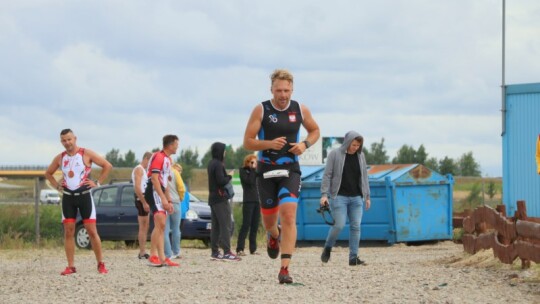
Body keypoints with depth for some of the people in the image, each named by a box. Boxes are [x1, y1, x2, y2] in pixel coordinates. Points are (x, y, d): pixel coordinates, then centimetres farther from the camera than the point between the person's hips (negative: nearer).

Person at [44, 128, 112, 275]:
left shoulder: (86, 154, -5)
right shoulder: (60, 158, 7)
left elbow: (107, 166, -3)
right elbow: (48, 173, 23)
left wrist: (97, 182, -7)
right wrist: (57, 186, 9)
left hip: (84, 195, -4)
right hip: (68, 197, 4)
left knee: (92, 231, -5)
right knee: (68, 232, 0)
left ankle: (101, 264, 3)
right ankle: (70, 266, 3)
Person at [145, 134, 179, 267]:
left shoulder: (167, 159, 21)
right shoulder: (158, 157, -11)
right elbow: (154, 179, -19)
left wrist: (169, 201, 25)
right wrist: (164, 199, -22)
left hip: (160, 192, 11)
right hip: (154, 192, -11)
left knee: (161, 227, 8)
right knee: (160, 223, -20)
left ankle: (162, 258, 8)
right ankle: (153, 257, -23)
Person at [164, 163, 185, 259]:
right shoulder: (175, 172, 3)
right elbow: (181, 188, -5)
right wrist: (180, 198, 14)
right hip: (174, 203, -2)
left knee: (165, 230, 0)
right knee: (175, 229, 11)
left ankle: (168, 254, -5)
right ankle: (176, 252, 14)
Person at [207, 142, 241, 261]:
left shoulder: (211, 164, 15)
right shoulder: (218, 164, -14)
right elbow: (221, 181, -21)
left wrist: (227, 176, 5)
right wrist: (229, 176, -4)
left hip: (212, 198, 10)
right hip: (220, 198, -9)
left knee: (216, 225, 10)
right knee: (225, 225, -10)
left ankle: (215, 251, 10)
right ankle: (227, 252, -14)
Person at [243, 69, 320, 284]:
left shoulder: (300, 110, 1)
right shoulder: (261, 110, -5)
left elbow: (315, 131, 17)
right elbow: (247, 142, -6)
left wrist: (305, 144, -4)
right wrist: (269, 144, -23)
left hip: (290, 171, 0)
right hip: (266, 171, 0)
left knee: (289, 215, -17)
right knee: (269, 219, 11)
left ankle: (284, 269, -20)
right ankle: (274, 236, 51)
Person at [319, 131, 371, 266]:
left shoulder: (360, 156, 9)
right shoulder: (335, 154, -3)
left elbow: (364, 177, 16)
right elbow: (327, 175, -4)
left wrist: (367, 196, 15)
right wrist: (324, 194, -11)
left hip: (356, 197, 4)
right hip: (339, 196, -4)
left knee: (356, 226, -2)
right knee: (339, 225, -10)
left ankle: (353, 257, 0)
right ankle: (327, 248, 15)